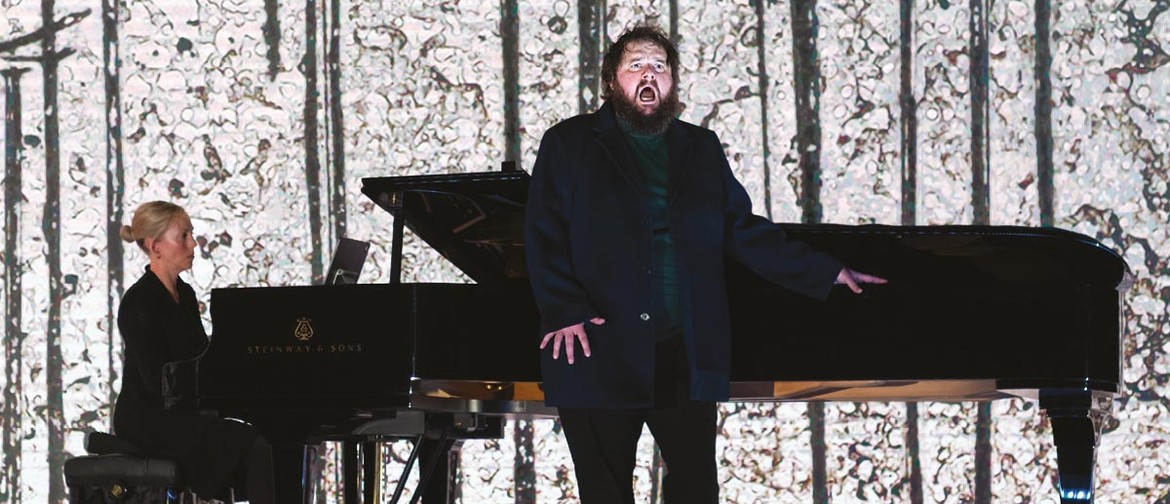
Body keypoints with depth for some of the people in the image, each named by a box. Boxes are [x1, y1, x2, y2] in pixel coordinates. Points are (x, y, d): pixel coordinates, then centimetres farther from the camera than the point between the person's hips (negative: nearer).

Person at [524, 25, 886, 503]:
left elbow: (744, 230, 15)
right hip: (601, 353, -3)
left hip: (688, 355, 3)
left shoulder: (702, 149, 16)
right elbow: (544, 235, -2)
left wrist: (825, 272, 8)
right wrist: (564, 312, -16)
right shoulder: (568, 145, 5)